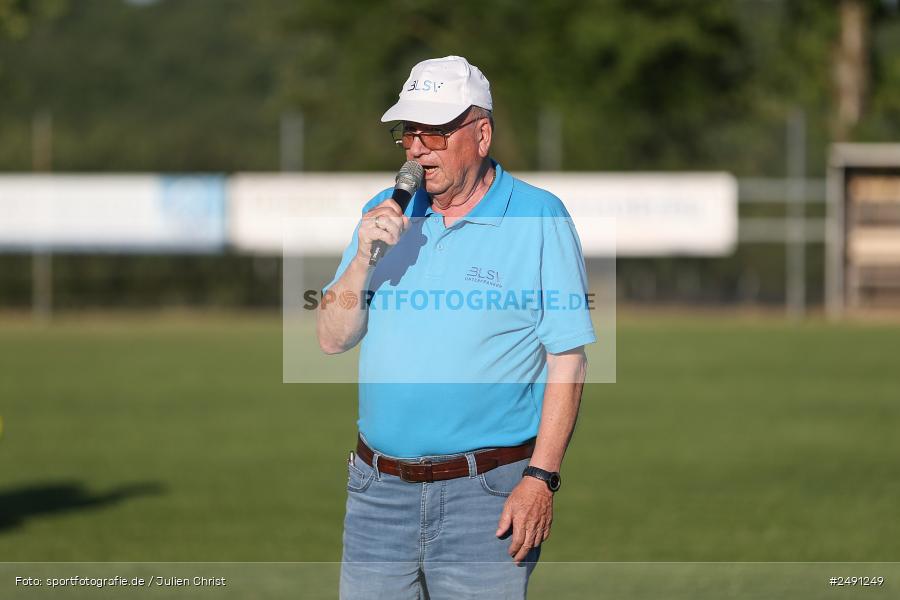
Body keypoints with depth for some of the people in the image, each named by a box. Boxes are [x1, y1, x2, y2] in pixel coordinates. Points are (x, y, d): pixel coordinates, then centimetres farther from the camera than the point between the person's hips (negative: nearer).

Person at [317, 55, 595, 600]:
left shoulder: (539, 217, -4)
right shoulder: (384, 214, 11)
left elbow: (567, 359, -8)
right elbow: (333, 340, 9)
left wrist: (542, 478, -14)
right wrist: (364, 258, -8)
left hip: (485, 494, -4)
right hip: (378, 489, 4)